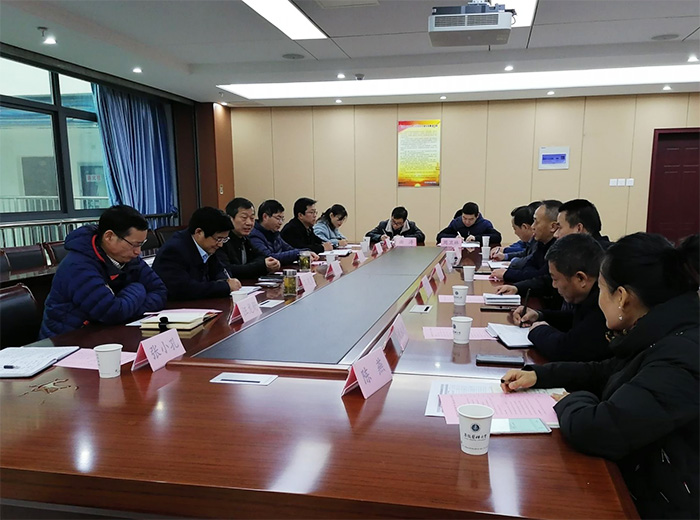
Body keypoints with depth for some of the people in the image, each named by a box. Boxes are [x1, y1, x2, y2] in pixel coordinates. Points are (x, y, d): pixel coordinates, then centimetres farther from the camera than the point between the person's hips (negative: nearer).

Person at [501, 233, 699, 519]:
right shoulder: (663, 337, 0)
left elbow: (593, 431, -36)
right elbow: (604, 371, 15)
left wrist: (572, 401, -13)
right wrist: (538, 375, 4)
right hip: (634, 481, 8)